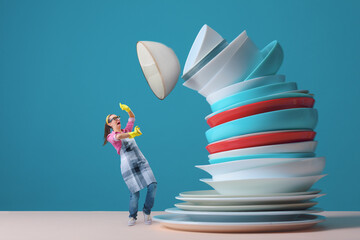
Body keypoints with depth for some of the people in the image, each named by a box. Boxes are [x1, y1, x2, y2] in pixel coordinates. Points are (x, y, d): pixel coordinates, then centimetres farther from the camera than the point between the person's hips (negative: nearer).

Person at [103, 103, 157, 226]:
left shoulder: (126, 131, 22)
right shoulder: (111, 136, 2)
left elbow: (132, 117, 17)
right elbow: (118, 136, -21)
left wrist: (128, 109, -5)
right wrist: (132, 134, -39)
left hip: (141, 162, 5)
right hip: (127, 166, -5)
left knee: (152, 185, -9)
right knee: (135, 192, -8)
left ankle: (146, 211, 10)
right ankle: (132, 216, 16)